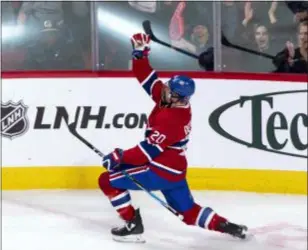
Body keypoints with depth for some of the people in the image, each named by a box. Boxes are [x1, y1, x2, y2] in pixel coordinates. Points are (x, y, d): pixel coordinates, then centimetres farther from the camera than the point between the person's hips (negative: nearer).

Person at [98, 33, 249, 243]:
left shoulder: (171, 120, -26)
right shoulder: (175, 102, 0)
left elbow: (150, 149, -26)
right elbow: (148, 79, 6)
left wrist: (120, 157, -19)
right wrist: (140, 54, -2)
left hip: (162, 170, -10)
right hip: (174, 169, 10)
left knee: (108, 181, -6)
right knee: (189, 212, 20)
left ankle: (133, 226, -1)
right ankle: (229, 227, 14)